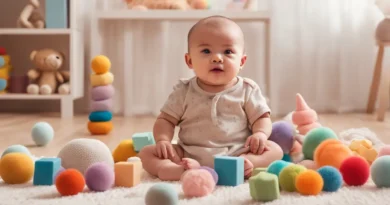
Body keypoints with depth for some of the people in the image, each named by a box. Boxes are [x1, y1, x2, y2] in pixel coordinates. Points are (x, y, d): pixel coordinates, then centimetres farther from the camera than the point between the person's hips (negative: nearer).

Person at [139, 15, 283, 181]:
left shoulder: (247, 90, 2)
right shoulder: (184, 91, 3)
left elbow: (262, 118, 4)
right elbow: (166, 120, 6)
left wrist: (260, 133, -18)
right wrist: (163, 140, -15)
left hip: (237, 154, 0)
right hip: (189, 156, 1)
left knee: (274, 150, -21)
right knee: (146, 153, -16)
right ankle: (183, 171, -45)